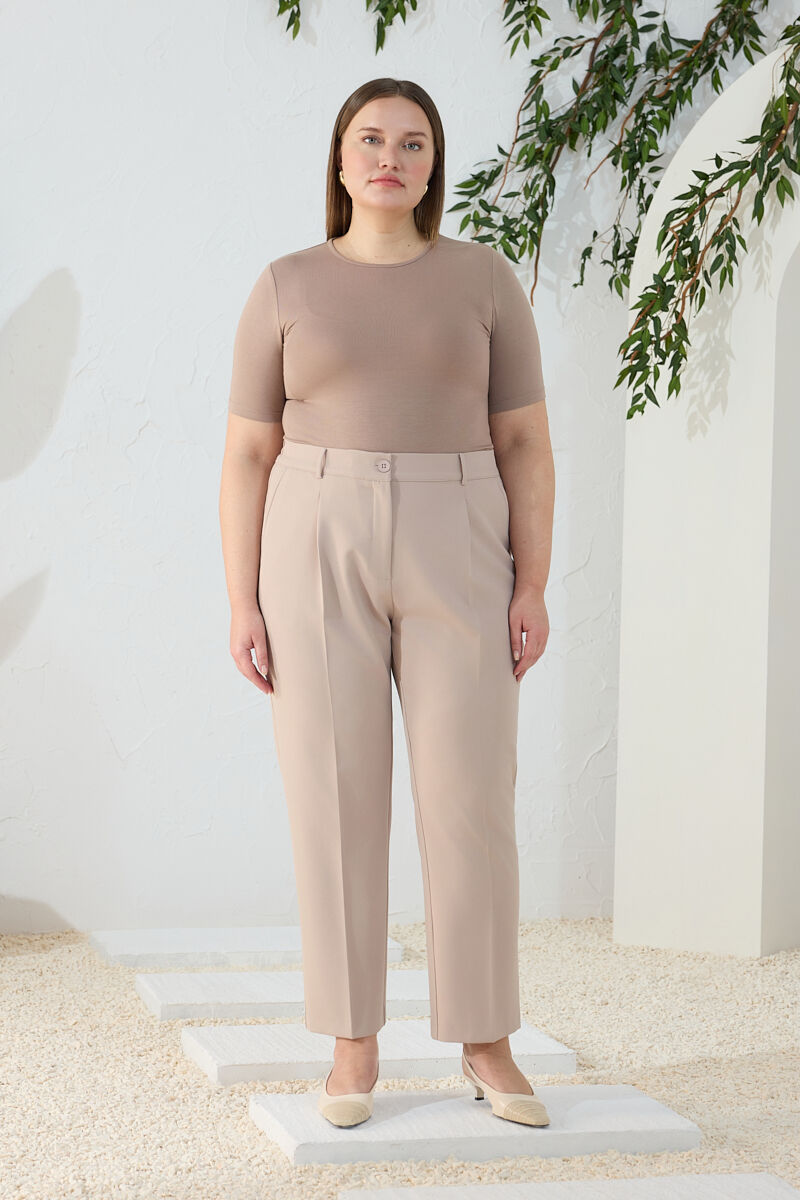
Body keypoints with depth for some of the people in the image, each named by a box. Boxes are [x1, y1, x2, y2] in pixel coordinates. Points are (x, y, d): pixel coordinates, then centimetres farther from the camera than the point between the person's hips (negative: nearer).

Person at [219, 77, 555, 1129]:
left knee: (472, 801, -2)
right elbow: (247, 457, 4)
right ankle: (355, 1046, 11)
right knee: (334, 800, -1)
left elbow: (526, 443, 5)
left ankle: (486, 1044, 11)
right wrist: (243, 604, -3)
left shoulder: (484, 279, 6)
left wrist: (532, 587, -4)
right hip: (320, 558, 0)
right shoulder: (285, 289, 5)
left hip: (452, 557, 1)